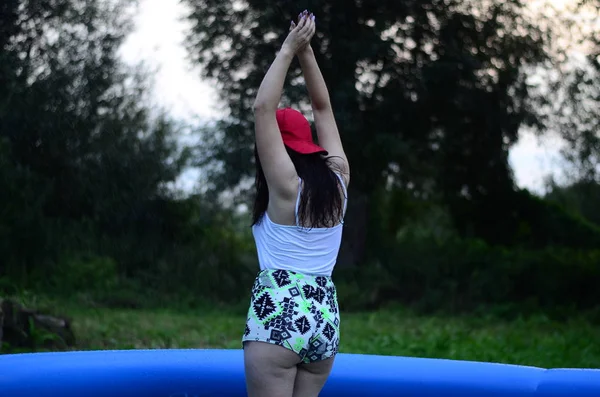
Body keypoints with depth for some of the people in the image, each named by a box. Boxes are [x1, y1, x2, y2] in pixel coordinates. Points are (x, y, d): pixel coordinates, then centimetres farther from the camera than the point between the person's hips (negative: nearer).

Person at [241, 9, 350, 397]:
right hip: (325, 315, 7)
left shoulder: (287, 186, -8)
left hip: (278, 314, -7)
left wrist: (288, 49, -6)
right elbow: (323, 108, 15)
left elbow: (263, 108, -11)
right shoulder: (338, 178, 7)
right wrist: (306, 51, 13)